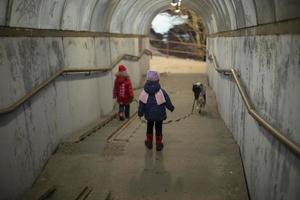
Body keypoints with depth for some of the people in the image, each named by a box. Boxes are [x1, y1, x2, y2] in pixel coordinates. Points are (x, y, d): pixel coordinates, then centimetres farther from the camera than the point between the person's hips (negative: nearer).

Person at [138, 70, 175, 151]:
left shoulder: (144, 92, -11)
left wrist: (140, 112, 6)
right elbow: (167, 102, -8)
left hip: (149, 114, 2)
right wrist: (171, 108, 11)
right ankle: (159, 144, 19)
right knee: (158, 128, 13)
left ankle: (149, 142, 32)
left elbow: (141, 104, -6)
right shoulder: (161, 91, -16)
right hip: (159, 114, -2)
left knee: (149, 127, 21)